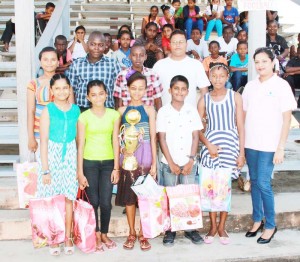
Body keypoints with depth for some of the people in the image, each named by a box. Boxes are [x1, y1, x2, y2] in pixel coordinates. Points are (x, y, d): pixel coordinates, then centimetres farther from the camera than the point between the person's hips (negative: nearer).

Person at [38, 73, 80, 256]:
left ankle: (68, 237, 19)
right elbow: (44, 141, -7)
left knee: (69, 198, 7)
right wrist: (45, 169, -10)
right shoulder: (48, 111, -6)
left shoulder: (76, 110, 2)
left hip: (70, 155, 2)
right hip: (52, 155, -2)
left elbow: (79, 138, 7)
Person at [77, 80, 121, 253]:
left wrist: (116, 168, 1)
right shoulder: (84, 117, -3)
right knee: (93, 201, 4)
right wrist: (80, 172, -5)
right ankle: (96, 236, 21)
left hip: (108, 162, 1)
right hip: (89, 163, -1)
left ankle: (104, 235, 24)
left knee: (106, 202, 3)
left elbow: (115, 142, 3)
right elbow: (81, 145, -3)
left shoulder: (114, 115, 2)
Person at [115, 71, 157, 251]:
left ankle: (142, 234, 16)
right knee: (129, 194, 7)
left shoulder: (149, 110, 1)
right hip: (128, 157, 1)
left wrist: (154, 162, -6)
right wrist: (123, 150, -9)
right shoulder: (122, 110, 5)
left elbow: (153, 137, -2)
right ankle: (132, 233, 20)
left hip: (145, 156, -1)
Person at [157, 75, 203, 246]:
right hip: (169, 163, -1)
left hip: (189, 163, 1)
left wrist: (191, 160, -6)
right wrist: (171, 163, -8)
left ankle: (190, 229, 18)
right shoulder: (163, 112, -1)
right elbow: (162, 139, -3)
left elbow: (195, 137, 2)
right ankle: (170, 230, 15)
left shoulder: (192, 111, 3)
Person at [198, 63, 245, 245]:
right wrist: (208, 145, -12)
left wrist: (242, 152, -4)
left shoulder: (235, 97, 2)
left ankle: (222, 226, 19)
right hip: (210, 145, 1)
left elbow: (240, 127, 1)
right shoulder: (204, 100, 5)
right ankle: (213, 226, 20)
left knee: (225, 185, 4)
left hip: (230, 144, -1)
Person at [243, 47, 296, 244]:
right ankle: (257, 220, 26)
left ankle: (270, 225, 12)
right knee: (254, 181, 11)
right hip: (250, 143, 5)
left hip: (269, 145, -4)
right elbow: (244, 113, 11)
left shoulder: (281, 85, -5)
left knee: (263, 184, -5)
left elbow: (287, 118, -6)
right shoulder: (250, 86, 8)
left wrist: (281, 147, -11)